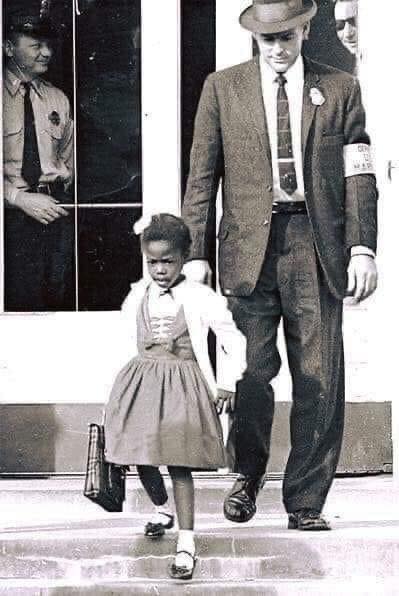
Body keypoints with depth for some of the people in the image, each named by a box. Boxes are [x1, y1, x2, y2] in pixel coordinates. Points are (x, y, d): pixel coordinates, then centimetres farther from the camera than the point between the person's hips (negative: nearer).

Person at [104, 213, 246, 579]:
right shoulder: (137, 296, 6)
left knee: (178, 462, -11)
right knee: (142, 458, 8)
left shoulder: (201, 299, -6)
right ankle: (162, 509, 38)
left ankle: (186, 543, -10)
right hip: (141, 382, 4)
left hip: (183, 386, -4)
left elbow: (235, 342, 0)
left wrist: (227, 386, -2)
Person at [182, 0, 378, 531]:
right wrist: (196, 253, 1)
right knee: (251, 372, -4)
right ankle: (247, 477, 20)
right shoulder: (222, 88, 10)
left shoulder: (340, 89, 10)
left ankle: (306, 502, 8)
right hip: (250, 248, 0)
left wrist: (362, 248, -3)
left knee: (319, 380, -2)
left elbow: (359, 177, 7)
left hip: (317, 247, 0)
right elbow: (202, 177, 8)